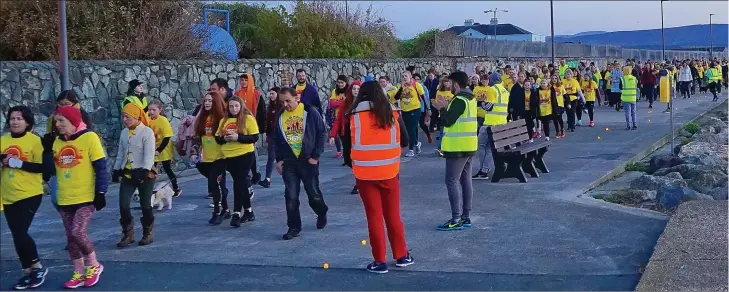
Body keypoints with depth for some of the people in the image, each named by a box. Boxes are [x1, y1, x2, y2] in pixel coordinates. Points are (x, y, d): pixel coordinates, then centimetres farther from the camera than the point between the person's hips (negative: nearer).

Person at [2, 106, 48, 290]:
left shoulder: (35, 140, -8)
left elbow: (42, 167, -12)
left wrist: (18, 163, -21)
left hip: (29, 195, -6)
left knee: (20, 233, -12)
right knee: (17, 234, 10)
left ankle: (38, 267, 8)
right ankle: (28, 273, 22)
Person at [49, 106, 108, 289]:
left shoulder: (89, 138, -9)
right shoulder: (57, 142, 8)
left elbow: (101, 168, -8)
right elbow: (53, 170, 10)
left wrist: (100, 193, -11)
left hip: (86, 198, -6)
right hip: (65, 199, 6)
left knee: (78, 232, -15)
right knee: (71, 237, 9)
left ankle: (94, 266, 7)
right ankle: (79, 274, 20)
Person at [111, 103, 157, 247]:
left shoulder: (147, 131, -12)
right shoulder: (124, 132, 10)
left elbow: (149, 154, -18)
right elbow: (120, 153, 17)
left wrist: (145, 171, -27)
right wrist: (116, 170, 14)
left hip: (144, 174, -6)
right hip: (127, 174, 6)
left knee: (145, 205, 4)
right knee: (123, 205, -3)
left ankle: (147, 233, 20)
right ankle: (128, 234, 9)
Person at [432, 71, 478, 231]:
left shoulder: (459, 100, -17)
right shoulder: (471, 99, 13)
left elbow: (447, 121, -18)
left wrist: (442, 109, -2)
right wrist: (446, 109, 14)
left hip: (457, 147, -10)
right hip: (469, 145, 10)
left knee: (452, 181, -7)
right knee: (465, 180, 12)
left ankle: (456, 220, -8)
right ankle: (466, 216, 16)